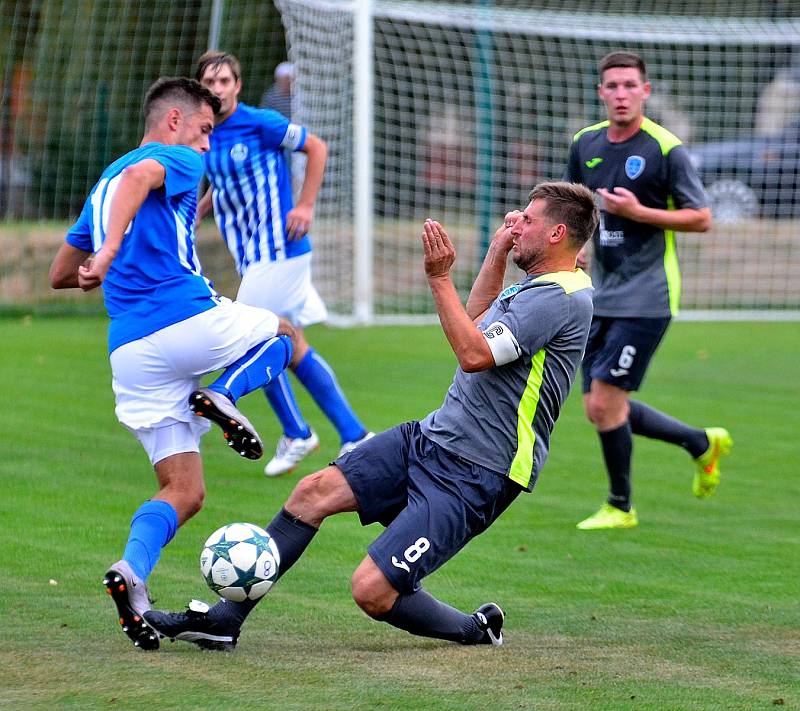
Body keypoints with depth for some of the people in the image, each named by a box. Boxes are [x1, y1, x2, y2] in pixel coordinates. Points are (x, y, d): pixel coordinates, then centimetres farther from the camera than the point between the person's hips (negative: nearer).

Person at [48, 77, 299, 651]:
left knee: (183, 493, 8)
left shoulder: (104, 185, 26)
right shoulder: (179, 161, 4)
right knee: (284, 334, 25)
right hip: (190, 321, -6)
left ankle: (132, 571, -21)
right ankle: (224, 395, -6)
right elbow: (139, 177, -21)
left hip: (131, 354, 6)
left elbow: (60, 276, 31)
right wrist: (113, 249, -34)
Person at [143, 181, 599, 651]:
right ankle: (223, 619, 7)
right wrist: (499, 250, 27)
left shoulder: (563, 298, -18)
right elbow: (478, 323, 35)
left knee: (372, 591, -16)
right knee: (315, 491, 1)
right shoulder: (536, 285, 14)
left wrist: (440, 278, -25)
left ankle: (477, 631, 11)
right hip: (433, 436, 10)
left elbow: (475, 354, -28)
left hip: (475, 474, -10)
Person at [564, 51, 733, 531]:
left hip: (646, 297, -7)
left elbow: (702, 219, -9)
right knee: (601, 410, 8)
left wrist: (638, 212, -19)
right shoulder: (586, 143, 7)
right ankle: (703, 443, 28)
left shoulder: (665, 149, -11)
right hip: (602, 294, 7)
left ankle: (620, 506, 10)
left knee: (605, 402, -10)